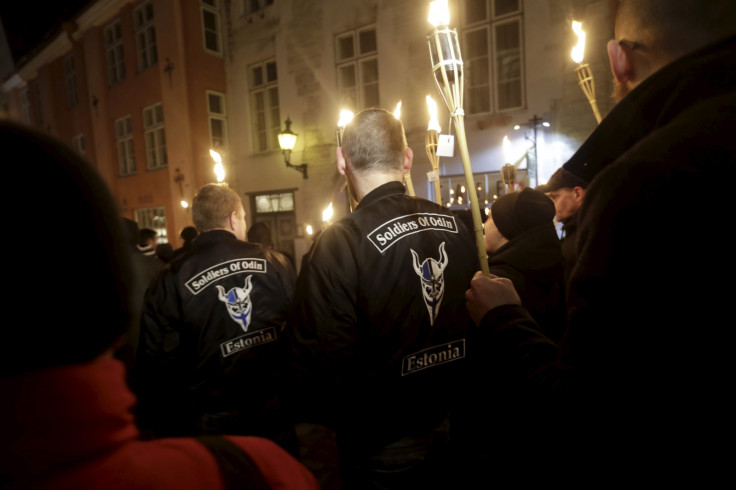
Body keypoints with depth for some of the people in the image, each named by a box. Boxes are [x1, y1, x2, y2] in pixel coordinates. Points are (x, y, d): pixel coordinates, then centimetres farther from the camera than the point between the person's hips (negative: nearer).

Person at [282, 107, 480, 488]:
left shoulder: (339, 245, -25)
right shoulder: (455, 225, -7)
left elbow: (318, 361, -24)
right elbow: (478, 324, 4)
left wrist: (336, 419, -2)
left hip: (383, 451, -5)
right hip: (459, 431, 6)